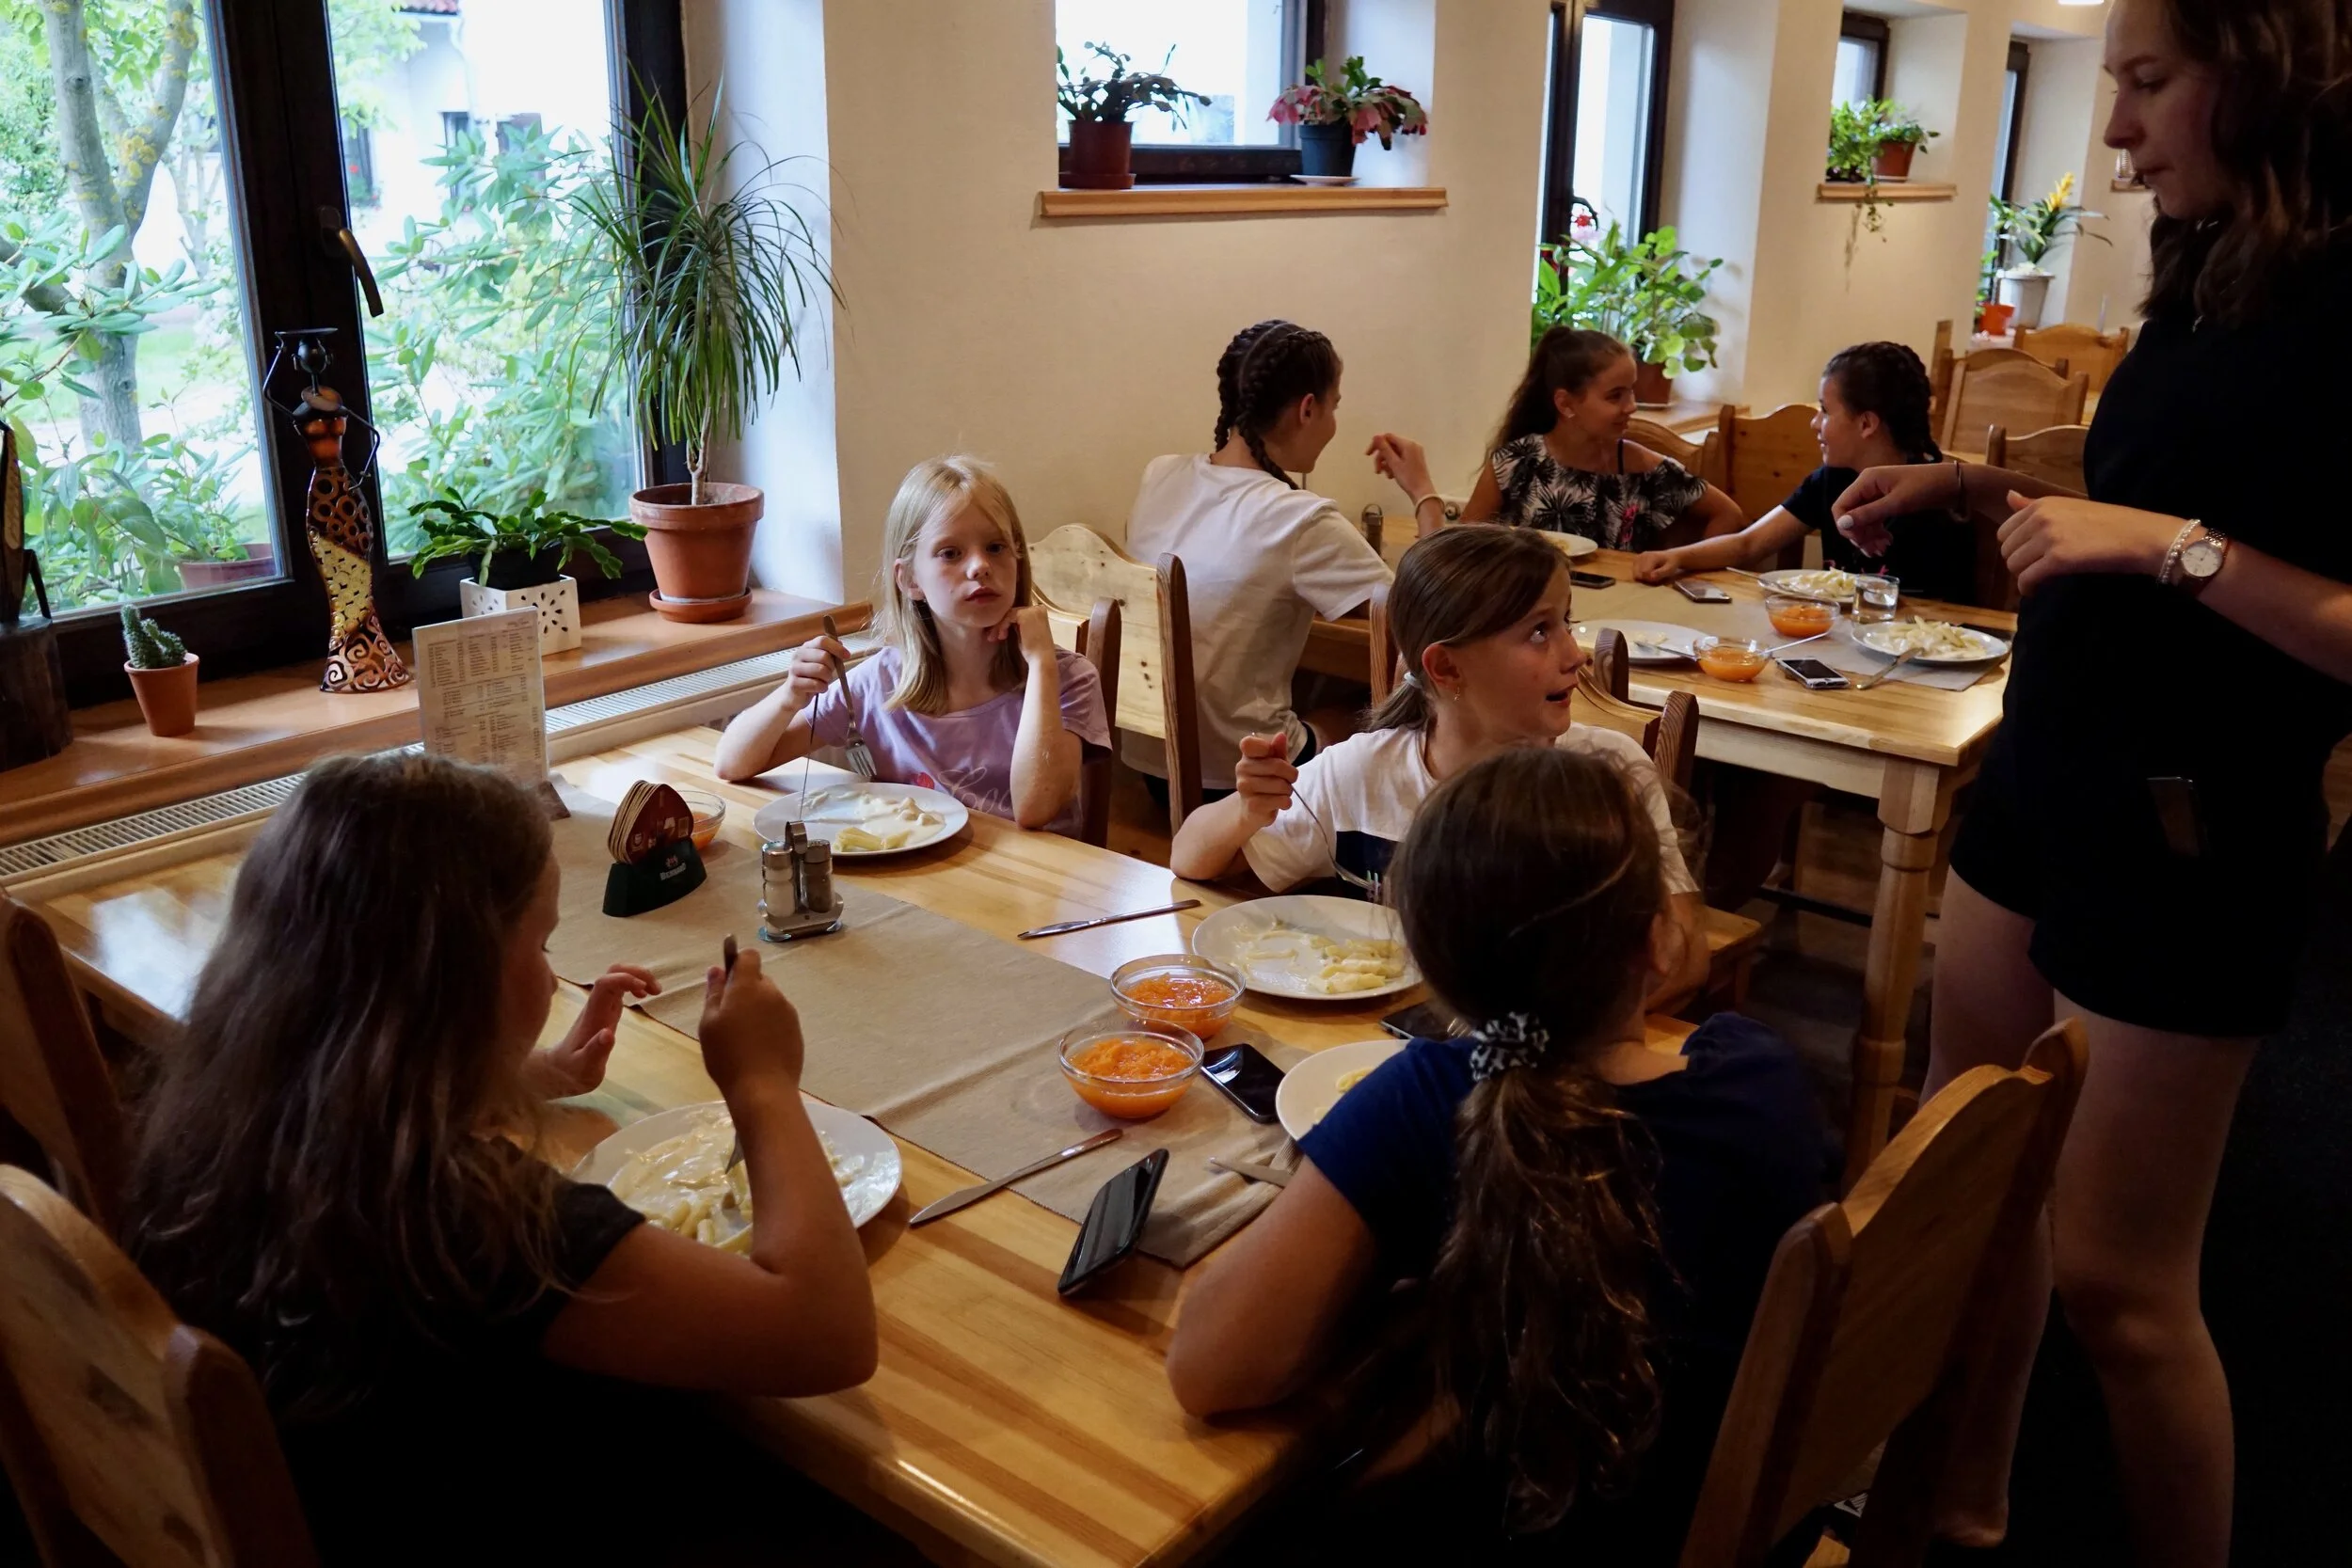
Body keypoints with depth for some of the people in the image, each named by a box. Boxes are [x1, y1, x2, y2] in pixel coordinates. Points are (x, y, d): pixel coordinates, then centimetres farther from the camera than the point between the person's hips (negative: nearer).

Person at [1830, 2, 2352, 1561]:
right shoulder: (2210, 275, 7)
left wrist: (2177, 546, -26)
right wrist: (1977, 486, 8)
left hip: (2191, 830, -8)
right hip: (2043, 771, 8)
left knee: (2115, 1276, 5)